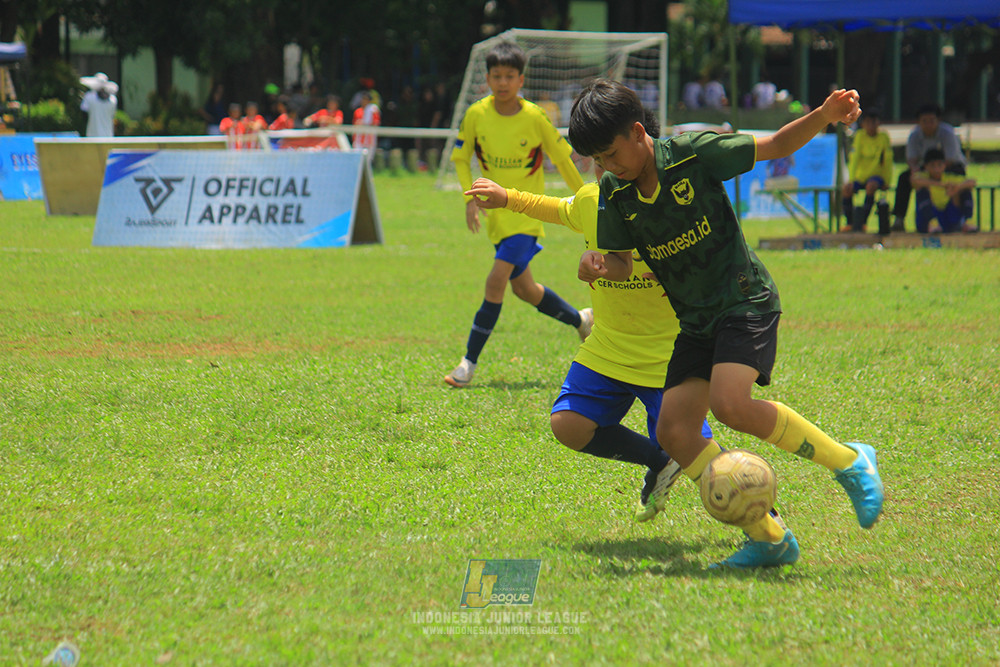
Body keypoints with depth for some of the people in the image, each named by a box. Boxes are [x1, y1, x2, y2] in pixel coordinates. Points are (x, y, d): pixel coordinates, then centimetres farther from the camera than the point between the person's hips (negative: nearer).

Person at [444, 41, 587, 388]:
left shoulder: (535, 118, -13)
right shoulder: (476, 115, -5)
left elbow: (562, 158, 0)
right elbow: (461, 157, 9)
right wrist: (470, 199, -4)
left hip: (526, 213, -5)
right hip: (496, 213, 5)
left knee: (497, 278, -19)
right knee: (523, 288, 14)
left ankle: (470, 360, -14)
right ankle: (580, 320, 38)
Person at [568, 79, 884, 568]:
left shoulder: (694, 152, -13)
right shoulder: (614, 194, 1)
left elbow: (776, 146, -6)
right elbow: (619, 262, 8)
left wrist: (823, 117, -24)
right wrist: (597, 268, -16)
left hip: (746, 302, -7)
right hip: (696, 322, 7)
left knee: (730, 404, -28)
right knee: (674, 431, -8)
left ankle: (849, 463, -10)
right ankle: (768, 537, 0)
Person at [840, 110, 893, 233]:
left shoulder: (883, 137, -5)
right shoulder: (860, 136, -2)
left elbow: (888, 161, -2)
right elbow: (854, 159, -5)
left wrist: (886, 182, -6)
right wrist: (851, 179, -13)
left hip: (877, 175, -2)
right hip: (860, 175, 2)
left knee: (871, 186, -35)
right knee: (846, 189, -25)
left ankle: (863, 221, -28)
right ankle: (850, 223, -11)